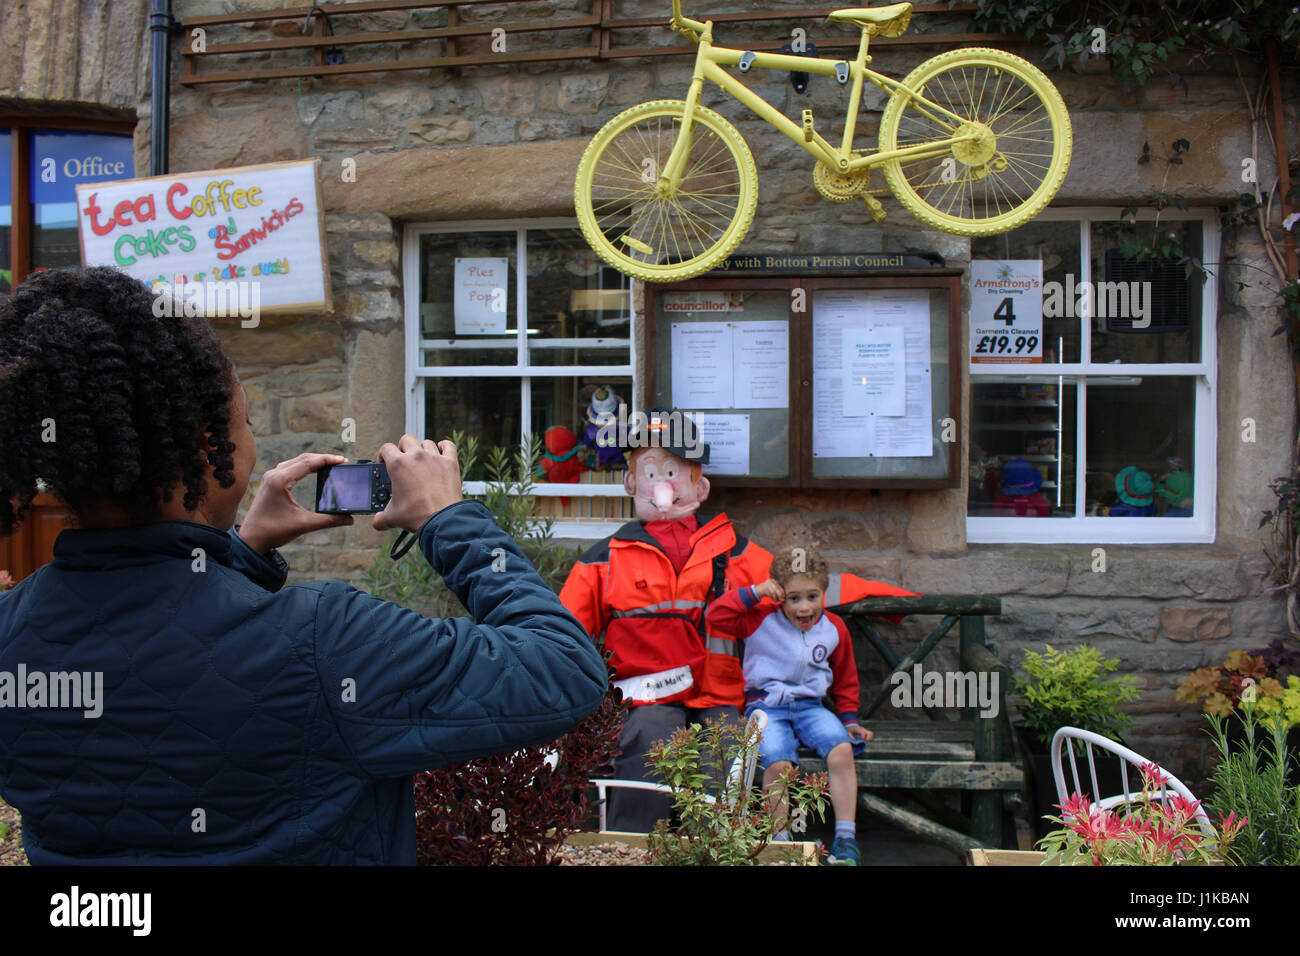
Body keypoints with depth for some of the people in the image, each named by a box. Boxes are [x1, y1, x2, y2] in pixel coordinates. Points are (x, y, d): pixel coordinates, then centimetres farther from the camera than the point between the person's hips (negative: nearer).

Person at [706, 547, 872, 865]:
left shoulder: (834, 628, 6)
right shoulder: (762, 619, -4)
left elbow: (845, 679, 19)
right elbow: (716, 616, -11)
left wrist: (849, 719, 15)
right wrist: (754, 593, -14)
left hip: (810, 705, 3)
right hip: (766, 706, -3)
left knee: (842, 751, -26)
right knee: (778, 763, -31)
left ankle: (846, 838, -16)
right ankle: (779, 840, -15)